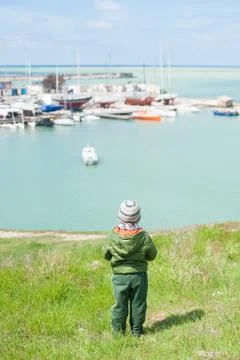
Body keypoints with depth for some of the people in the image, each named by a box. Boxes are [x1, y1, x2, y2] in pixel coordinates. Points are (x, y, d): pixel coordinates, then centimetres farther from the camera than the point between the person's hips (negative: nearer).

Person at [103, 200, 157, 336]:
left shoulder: (113, 236, -14)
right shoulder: (145, 236, -15)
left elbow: (106, 255, 0)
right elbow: (152, 255, -2)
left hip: (119, 275, 1)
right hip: (139, 275, 0)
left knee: (120, 305, 12)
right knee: (138, 304, 12)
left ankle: (118, 331, 19)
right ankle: (137, 331, 19)